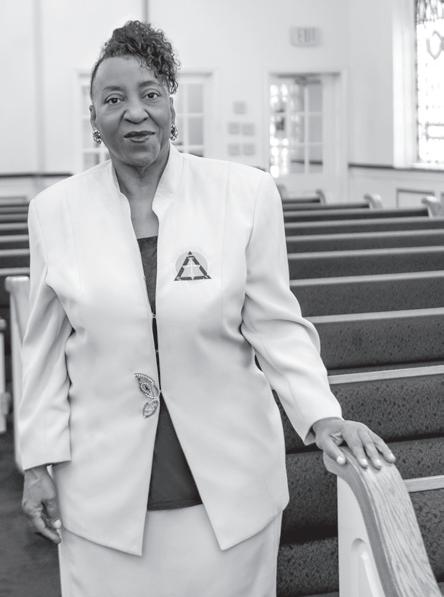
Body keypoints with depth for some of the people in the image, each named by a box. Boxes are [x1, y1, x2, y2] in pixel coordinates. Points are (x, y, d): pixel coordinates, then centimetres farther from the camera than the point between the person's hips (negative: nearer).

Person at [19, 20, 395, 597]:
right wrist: (40, 462, 4)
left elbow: (276, 323, -2)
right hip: (104, 494, 1)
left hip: (229, 485, 0)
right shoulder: (54, 209, -1)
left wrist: (320, 415, -14)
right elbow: (46, 346, 5)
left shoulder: (247, 194, -7)